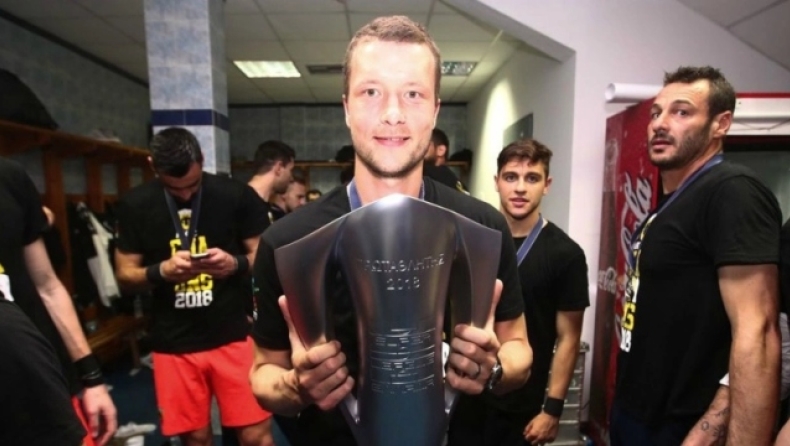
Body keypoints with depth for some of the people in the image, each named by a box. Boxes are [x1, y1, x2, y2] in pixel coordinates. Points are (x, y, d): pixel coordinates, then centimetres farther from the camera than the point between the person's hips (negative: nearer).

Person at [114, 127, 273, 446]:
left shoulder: (236, 195, -6)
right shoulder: (135, 205, 1)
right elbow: (125, 275, 5)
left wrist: (235, 264, -21)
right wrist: (161, 271, -16)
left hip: (234, 335, -1)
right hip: (174, 344, 2)